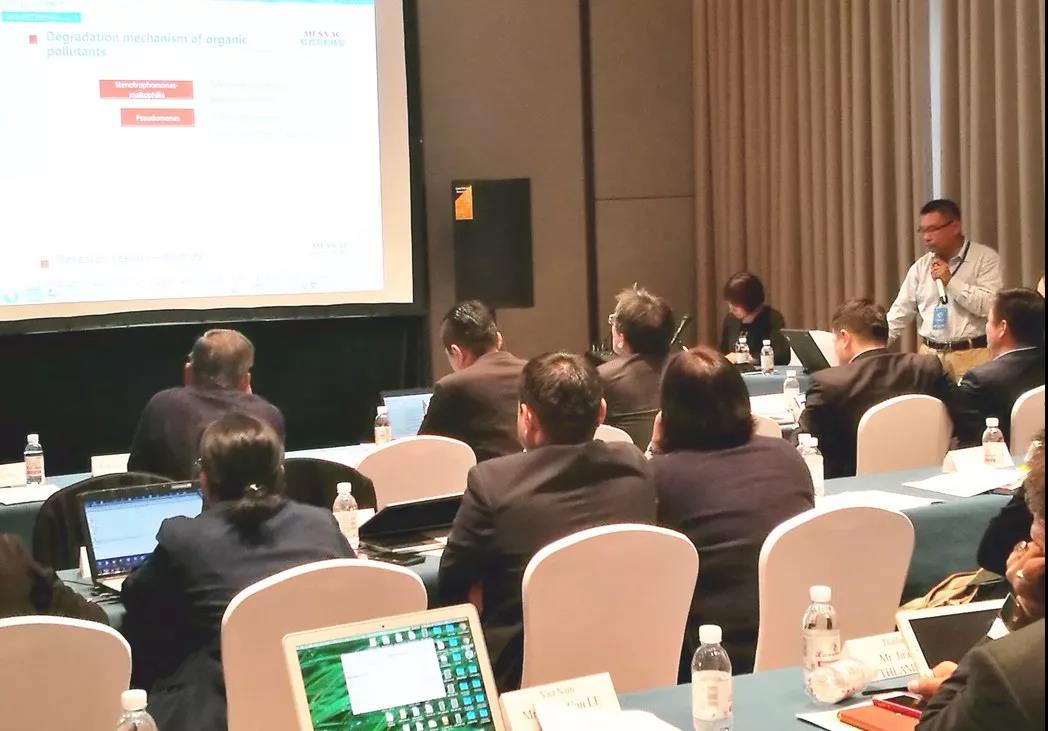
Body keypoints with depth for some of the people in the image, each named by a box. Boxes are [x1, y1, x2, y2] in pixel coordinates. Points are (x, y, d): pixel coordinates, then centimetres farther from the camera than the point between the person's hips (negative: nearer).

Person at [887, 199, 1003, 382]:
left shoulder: (985, 258, -4)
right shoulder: (920, 267, 10)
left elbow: (990, 305, -15)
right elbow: (900, 313, 10)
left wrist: (951, 281, -15)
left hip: (972, 356, -4)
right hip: (930, 355, 4)